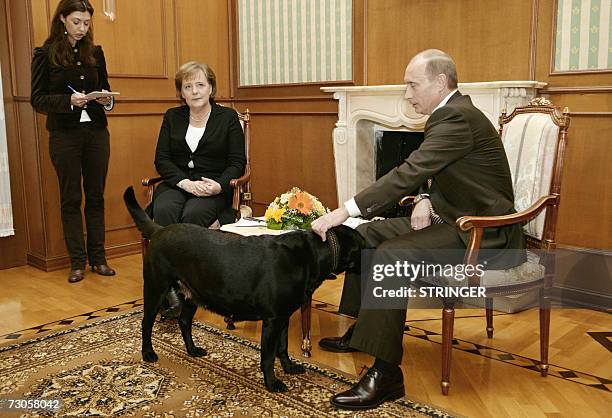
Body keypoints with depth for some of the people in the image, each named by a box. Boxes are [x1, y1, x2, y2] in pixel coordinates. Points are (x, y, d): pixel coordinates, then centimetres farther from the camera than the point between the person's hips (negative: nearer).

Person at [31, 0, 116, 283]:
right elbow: (37, 99, -4)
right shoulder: (45, 54, -2)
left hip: (96, 132, 3)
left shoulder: (95, 52, 9)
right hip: (64, 135, -3)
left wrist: (106, 100, -7)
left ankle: (98, 258, 15)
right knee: (71, 199, 4)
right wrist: (69, 100, -20)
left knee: (96, 196, 7)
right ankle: (77, 262, 11)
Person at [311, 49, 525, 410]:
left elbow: (408, 174, -28)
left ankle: (386, 373, -22)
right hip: (454, 217, 11)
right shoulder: (452, 113, 11)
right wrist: (426, 199, -3)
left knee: (391, 255, -29)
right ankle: (362, 329, 19)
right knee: (367, 234, 7)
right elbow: (431, 174, 20)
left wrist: (343, 211, -28)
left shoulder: (457, 117, -21)